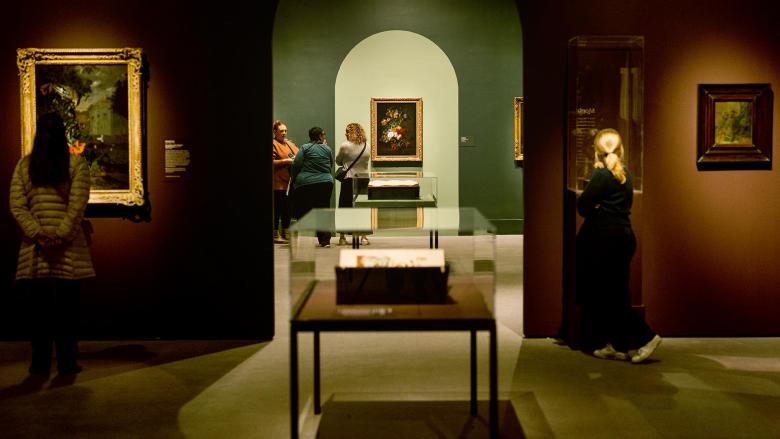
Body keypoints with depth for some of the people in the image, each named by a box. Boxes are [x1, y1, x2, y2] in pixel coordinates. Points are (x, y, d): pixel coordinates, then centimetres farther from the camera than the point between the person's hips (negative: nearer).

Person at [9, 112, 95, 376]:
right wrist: (61, 235, -10)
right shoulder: (76, 164, -1)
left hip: (34, 250, 2)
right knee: (66, 307, 4)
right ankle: (67, 363, 7)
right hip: (69, 250, -2)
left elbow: (17, 206, -2)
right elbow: (78, 205, -10)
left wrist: (38, 234, -5)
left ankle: (40, 363, 11)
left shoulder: (24, 165, 6)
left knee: (38, 307, 7)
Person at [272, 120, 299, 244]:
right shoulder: (273, 144, -4)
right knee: (277, 209, -6)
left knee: (288, 208, 10)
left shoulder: (290, 143, 19)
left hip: (290, 181, 7)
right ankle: (275, 234, -3)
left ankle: (285, 233, 17)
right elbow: (272, 162, -12)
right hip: (278, 182, -7)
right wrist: (285, 161, -19)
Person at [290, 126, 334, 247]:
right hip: (326, 183, 3)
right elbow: (330, 165, 16)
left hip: (305, 184, -2)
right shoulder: (327, 149, 5)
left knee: (301, 212, 4)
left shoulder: (305, 148, -2)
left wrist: (293, 178, 9)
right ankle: (325, 240, 5)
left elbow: (296, 165, -4)